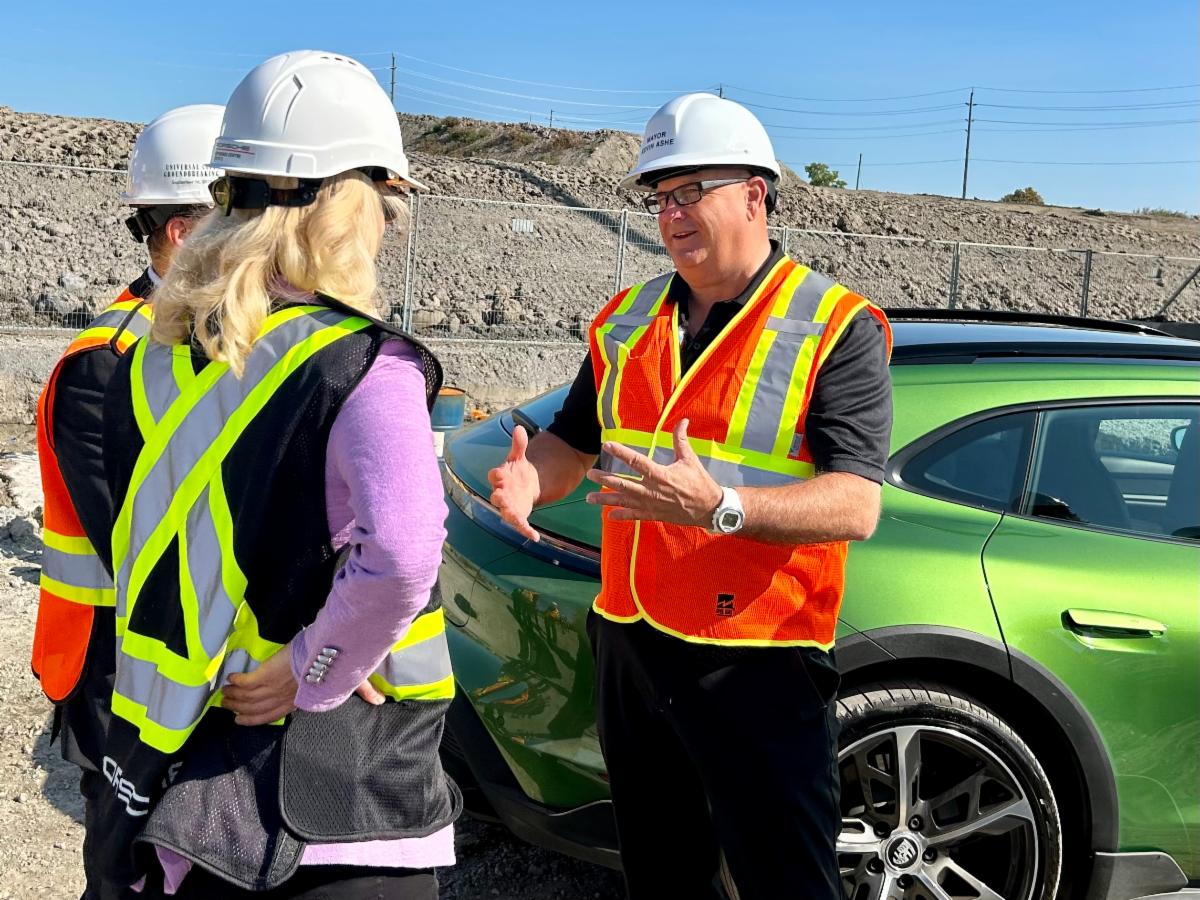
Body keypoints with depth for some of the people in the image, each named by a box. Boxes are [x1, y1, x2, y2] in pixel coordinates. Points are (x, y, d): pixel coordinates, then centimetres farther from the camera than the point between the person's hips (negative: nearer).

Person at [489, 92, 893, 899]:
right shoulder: (627, 320, 8)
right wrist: (529, 478, -10)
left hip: (757, 668, -6)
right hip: (631, 650, 6)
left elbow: (855, 506, -20)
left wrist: (719, 507, -36)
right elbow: (571, 442, 14)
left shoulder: (835, 328, -10)